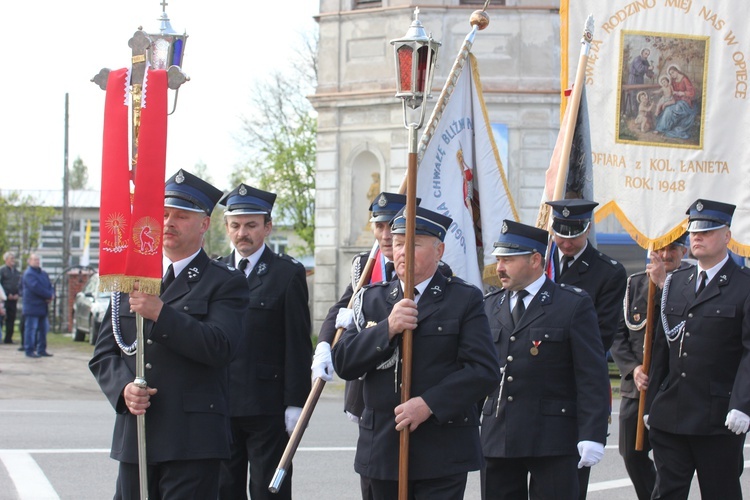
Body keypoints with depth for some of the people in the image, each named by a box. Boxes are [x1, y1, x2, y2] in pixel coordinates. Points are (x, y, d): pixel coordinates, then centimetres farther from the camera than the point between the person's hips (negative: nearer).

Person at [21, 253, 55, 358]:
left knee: (43, 329, 11)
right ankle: (29, 351, -4)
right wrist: (49, 295, -15)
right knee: (31, 329, -6)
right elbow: (36, 288, -20)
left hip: (43, 306, 9)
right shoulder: (28, 274, -10)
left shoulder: (43, 273, 17)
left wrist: (51, 295, -8)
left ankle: (41, 350, 18)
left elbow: (50, 286, 14)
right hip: (32, 307, -8)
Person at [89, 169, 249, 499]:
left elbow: (220, 348, -14)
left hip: (192, 443, -5)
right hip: (134, 438, 5)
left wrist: (161, 313, -21)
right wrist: (123, 388, -6)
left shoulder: (225, 283, 2)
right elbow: (103, 353, 15)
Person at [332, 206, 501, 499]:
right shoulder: (371, 299, 11)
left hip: (442, 454, -4)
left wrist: (428, 404, -18)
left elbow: (484, 370, -8)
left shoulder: (465, 300, 0)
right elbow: (343, 364, 1)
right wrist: (387, 329, -14)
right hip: (383, 451, 4)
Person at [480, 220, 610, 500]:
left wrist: (593, 435, -14)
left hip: (553, 439, -4)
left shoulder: (574, 304, -2)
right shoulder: (490, 305, 12)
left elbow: (592, 376, -6)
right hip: (496, 439, 5)